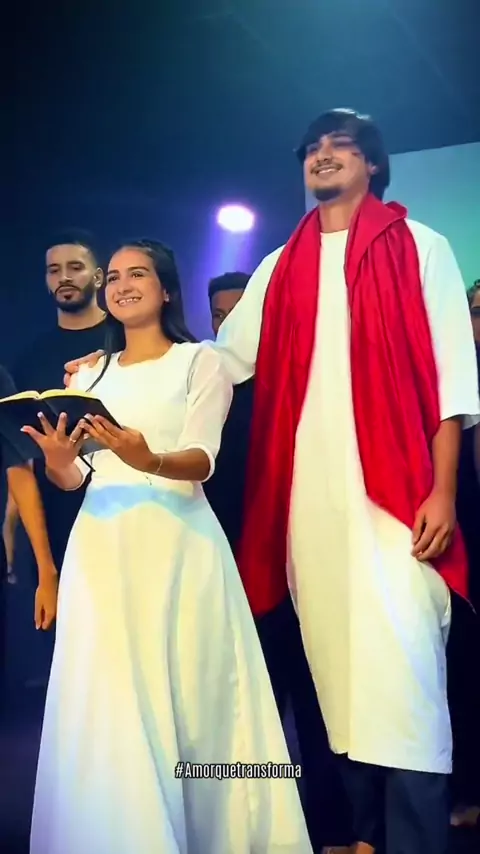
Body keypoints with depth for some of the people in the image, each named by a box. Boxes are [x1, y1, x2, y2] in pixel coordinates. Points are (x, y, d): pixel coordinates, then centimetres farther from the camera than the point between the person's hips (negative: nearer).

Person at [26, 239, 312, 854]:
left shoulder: (200, 361, 4)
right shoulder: (89, 374, 18)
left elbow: (202, 459, -9)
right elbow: (72, 477, 13)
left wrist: (150, 462, -30)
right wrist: (57, 462, -11)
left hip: (175, 542, -4)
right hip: (101, 546, 4)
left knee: (182, 693, -2)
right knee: (107, 702, -1)